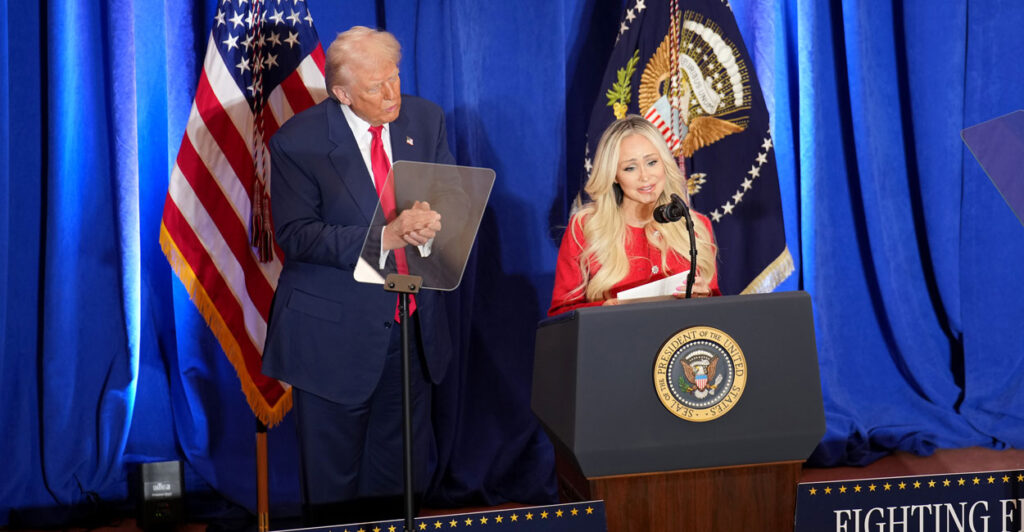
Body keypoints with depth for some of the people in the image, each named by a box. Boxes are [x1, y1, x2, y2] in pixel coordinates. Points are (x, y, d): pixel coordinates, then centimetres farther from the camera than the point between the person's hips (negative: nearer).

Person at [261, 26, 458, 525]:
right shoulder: (299, 141, -11)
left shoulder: (425, 119, 2)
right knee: (333, 484, 7)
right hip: (335, 334, -4)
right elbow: (295, 235, -17)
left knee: (404, 477, 13)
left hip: (413, 328, 4)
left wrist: (429, 223, -19)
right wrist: (385, 237, -27)